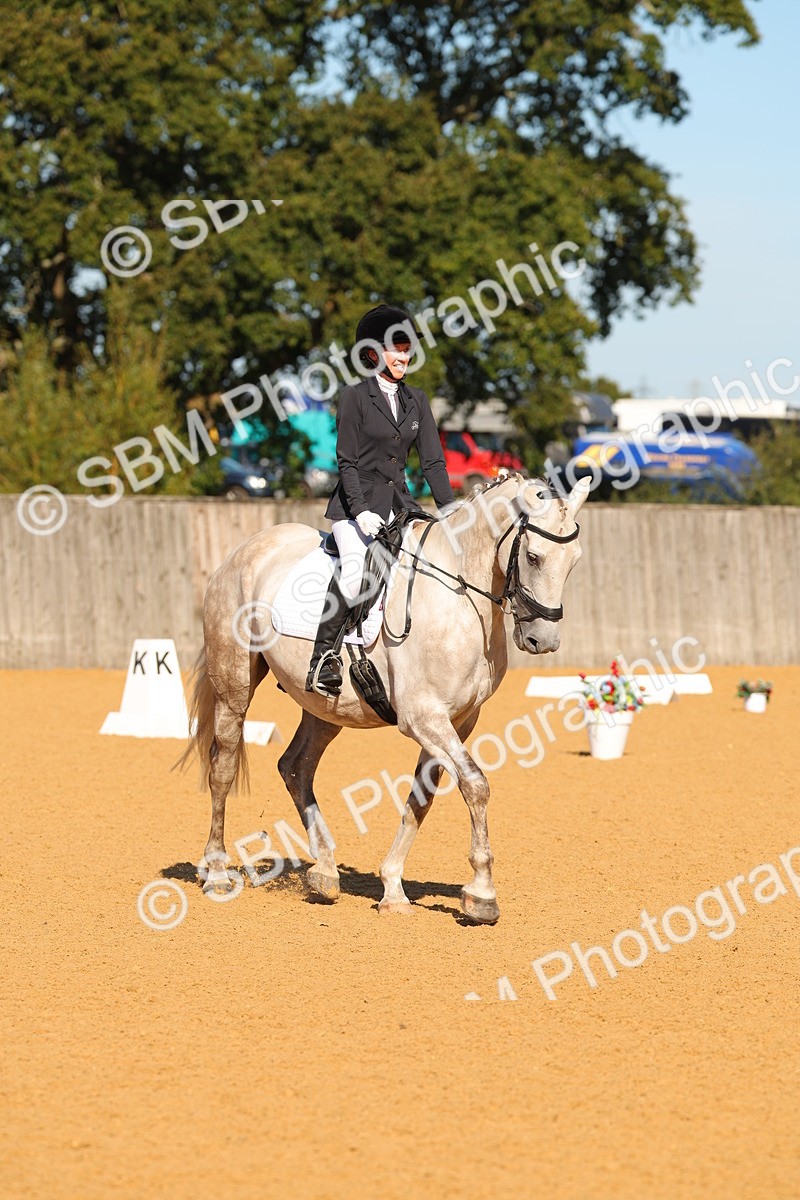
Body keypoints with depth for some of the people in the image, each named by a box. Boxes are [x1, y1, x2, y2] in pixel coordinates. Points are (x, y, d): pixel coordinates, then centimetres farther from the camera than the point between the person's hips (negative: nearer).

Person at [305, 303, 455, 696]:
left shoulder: (416, 400, 13)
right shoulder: (356, 397, -3)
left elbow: (433, 460, 10)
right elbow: (346, 462, -6)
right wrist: (360, 511, -18)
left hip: (398, 502, 6)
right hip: (356, 505, -6)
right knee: (356, 569, -29)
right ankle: (324, 658, -22)